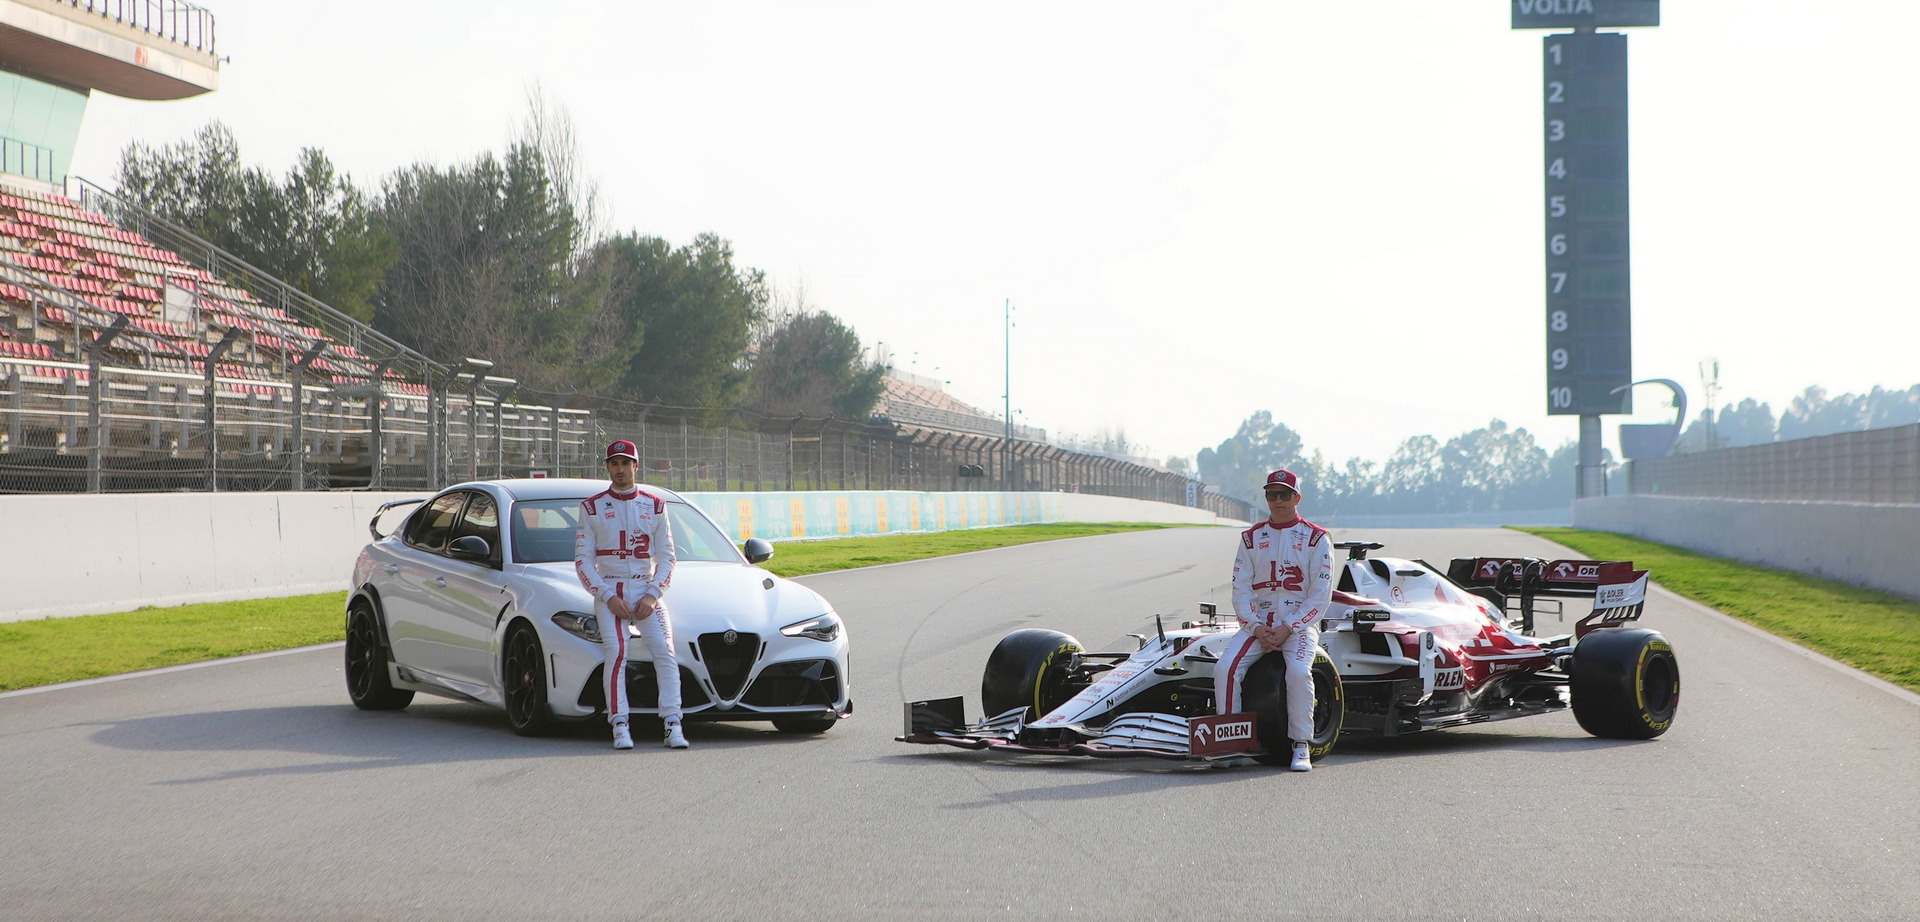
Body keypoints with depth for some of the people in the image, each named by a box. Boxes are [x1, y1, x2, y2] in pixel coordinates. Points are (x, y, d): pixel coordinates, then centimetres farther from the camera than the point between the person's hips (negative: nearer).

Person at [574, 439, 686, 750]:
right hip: (608, 590, -1)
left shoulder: (655, 506, 10)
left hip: (646, 589, 2)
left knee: (665, 652, -14)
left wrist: (652, 595, -6)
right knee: (616, 652, -19)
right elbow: (582, 560, 2)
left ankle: (673, 726, -15)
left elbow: (666, 557, 9)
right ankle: (620, 727, -19)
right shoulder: (592, 507, 5)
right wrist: (608, 596, -9)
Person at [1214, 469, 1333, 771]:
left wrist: (1287, 629, -15)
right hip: (1258, 621, 3)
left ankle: (1301, 746, -20)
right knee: (1225, 668, -24)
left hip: (1300, 622, -3)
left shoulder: (1316, 539, 2)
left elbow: (1320, 597, -4)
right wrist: (1257, 628, -11)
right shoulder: (1251, 538, 12)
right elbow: (1241, 590, 6)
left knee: (1299, 671, -34)